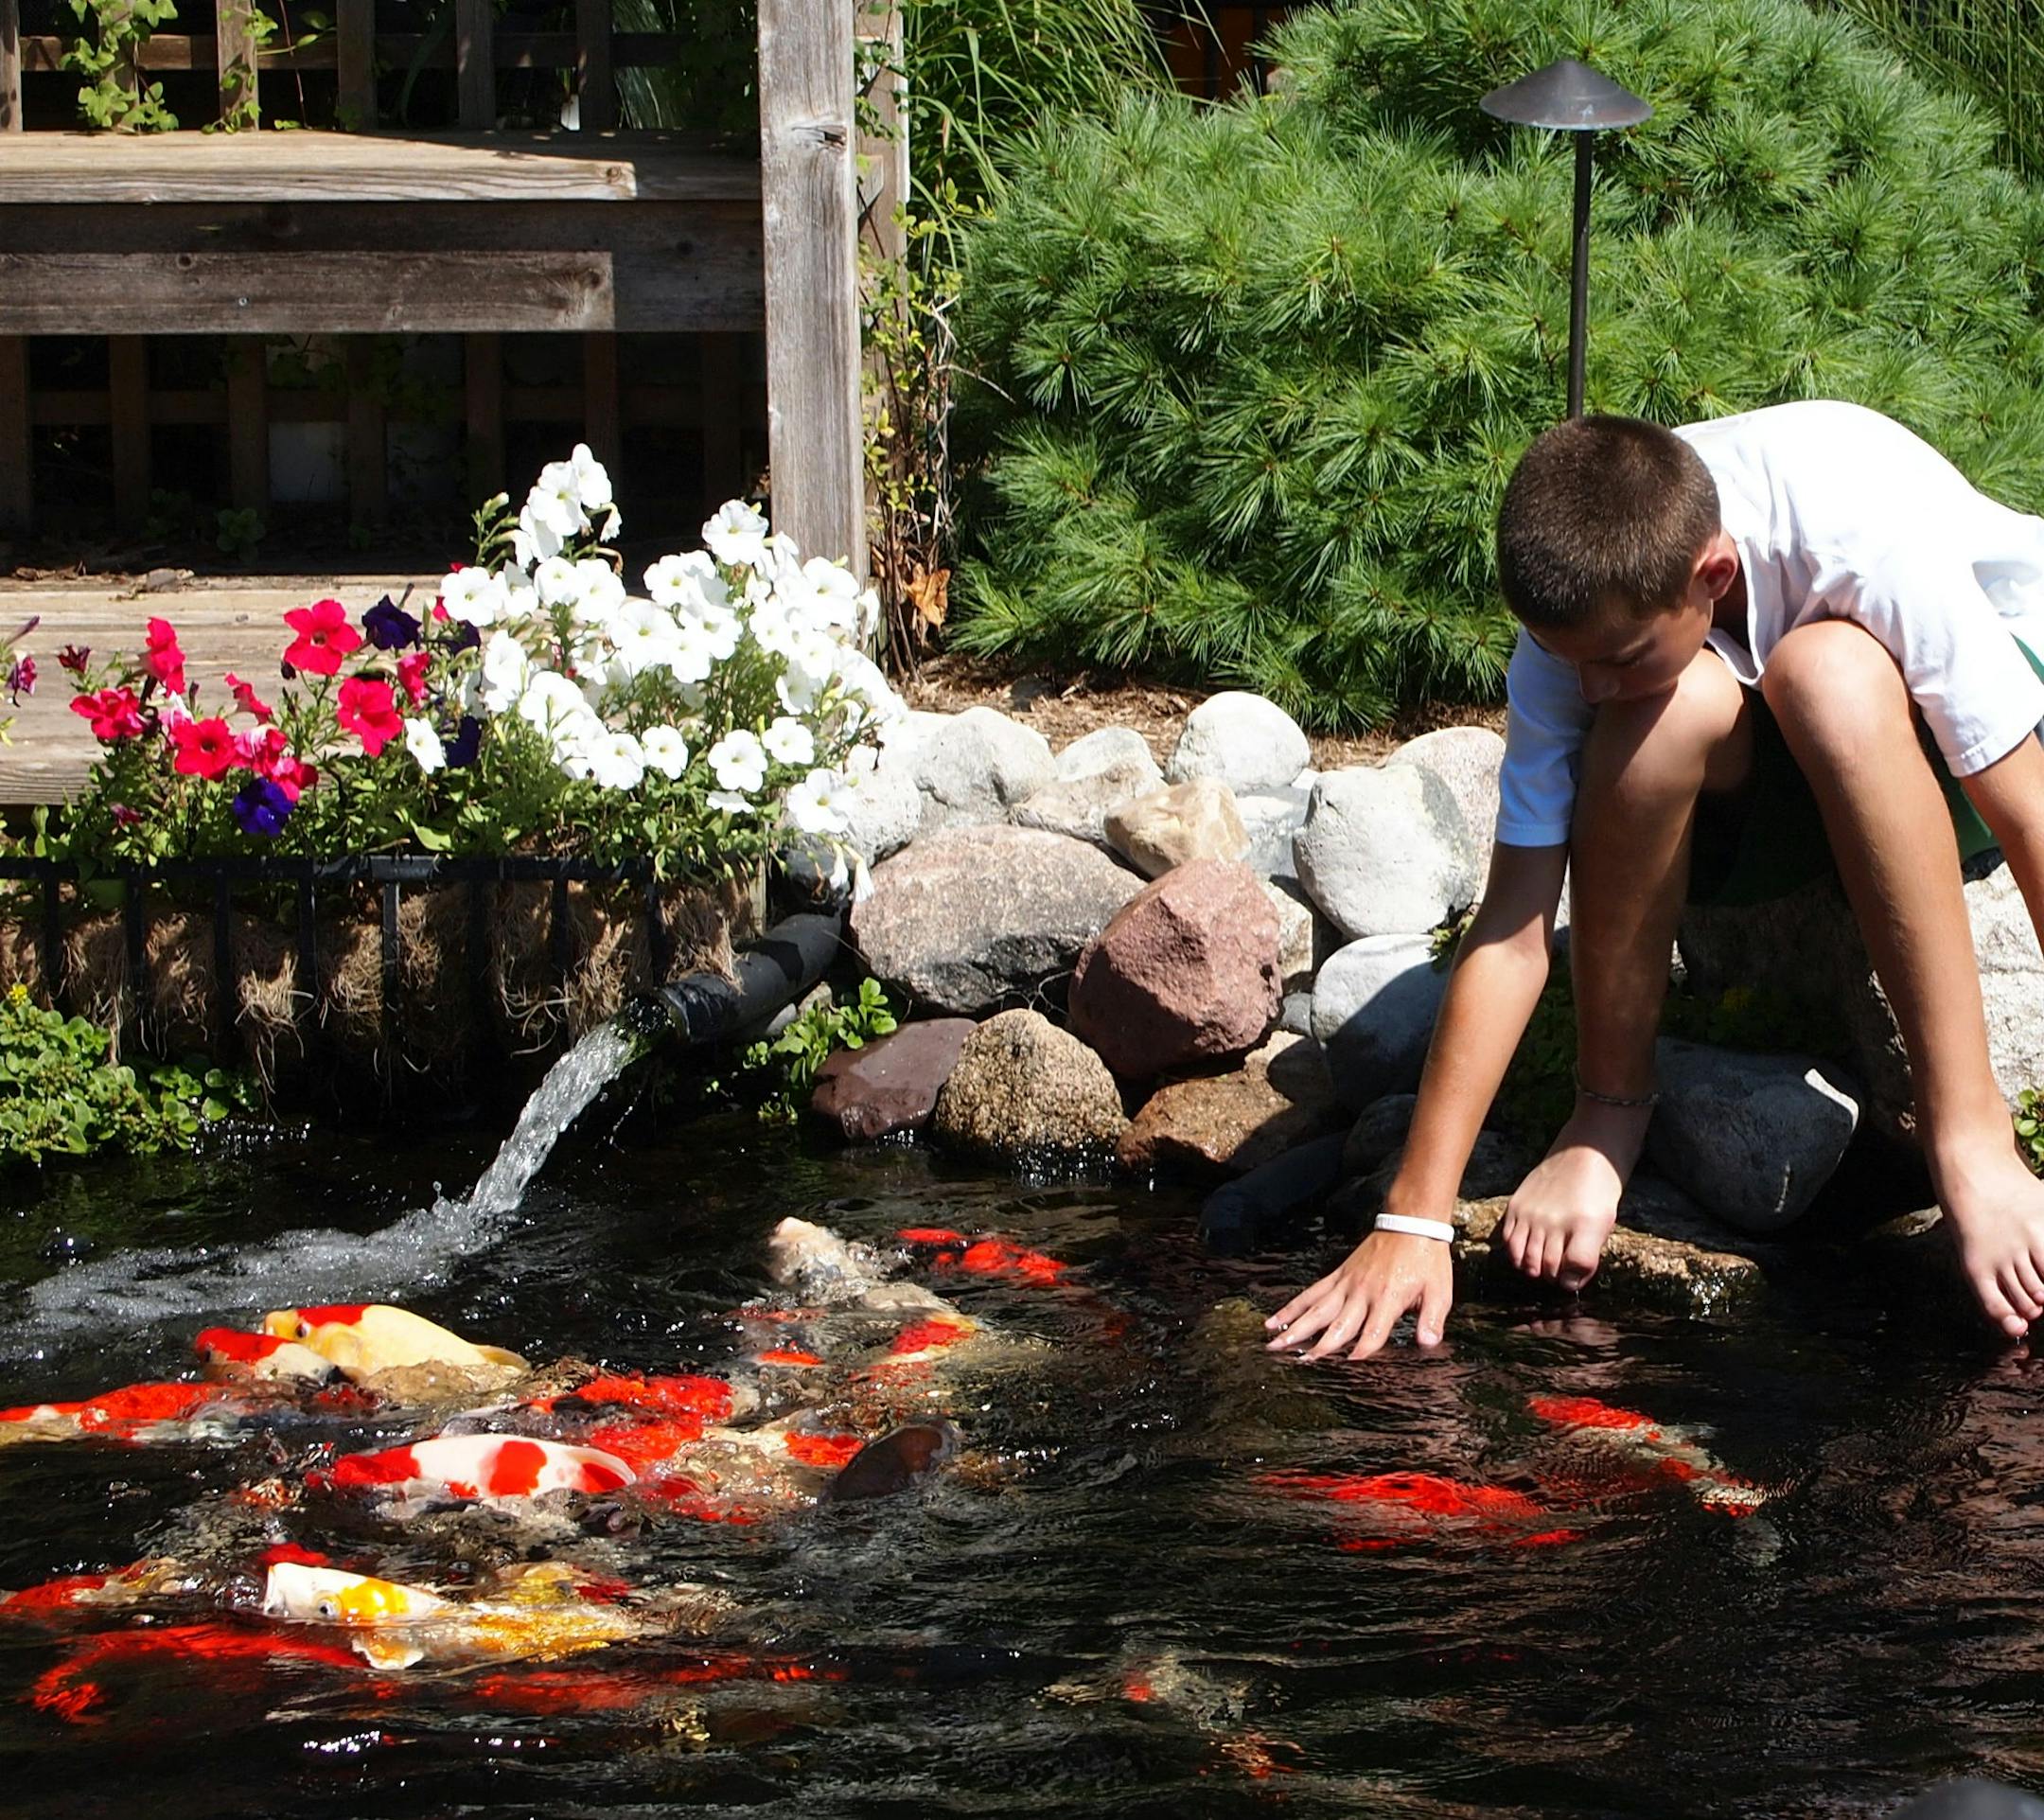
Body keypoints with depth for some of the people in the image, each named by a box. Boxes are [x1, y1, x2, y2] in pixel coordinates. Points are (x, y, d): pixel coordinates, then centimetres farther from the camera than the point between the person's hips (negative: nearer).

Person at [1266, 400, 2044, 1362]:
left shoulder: (1875, 543, -36)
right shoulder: (1582, 618, -25)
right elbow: (1512, 924, -24)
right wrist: (1412, 1221, -28)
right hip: (1762, 792, 3)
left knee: (1827, 671, -37)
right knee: (1663, 712, -33)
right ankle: (1608, 1110, -13)